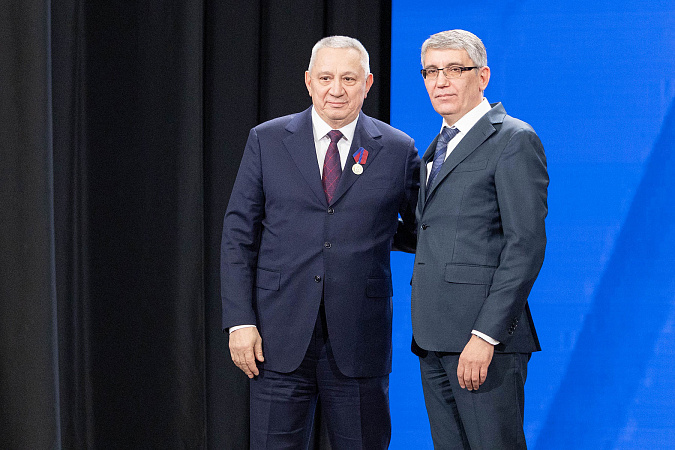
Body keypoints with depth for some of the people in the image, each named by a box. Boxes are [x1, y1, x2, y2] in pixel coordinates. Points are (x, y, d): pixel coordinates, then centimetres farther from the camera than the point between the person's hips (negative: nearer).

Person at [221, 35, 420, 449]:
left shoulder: (398, 150, 3)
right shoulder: (267, 141, 5)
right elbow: (239, 235, 3)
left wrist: (377, 231, -2)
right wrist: (240, 321, -4)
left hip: (359, 341, 0)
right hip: (280, 337, 0)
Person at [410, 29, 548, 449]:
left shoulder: (514, 140, -6)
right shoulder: (439, 146, 21)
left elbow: (526, 244, -14)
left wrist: (485, 335, -19)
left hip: (485, 336, -8)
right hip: (434, 339, 8)